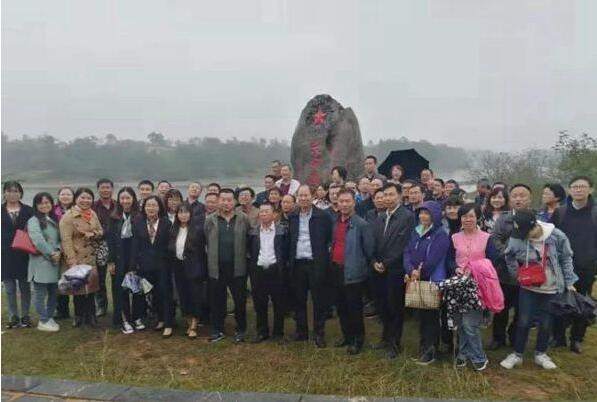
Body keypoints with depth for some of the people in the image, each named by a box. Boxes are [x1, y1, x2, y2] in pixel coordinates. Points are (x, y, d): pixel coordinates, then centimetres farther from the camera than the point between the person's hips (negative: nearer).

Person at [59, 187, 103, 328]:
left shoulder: (93, 214, 8)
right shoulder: (68, 216, -10)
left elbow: (101, 231, 14)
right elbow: (66, 240, -16)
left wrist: (93, 234, -10)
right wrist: (72, 261, -21)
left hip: (92, 257, 5)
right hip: (77, 258, -5)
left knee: (91, 284, 7)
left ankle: (90, 316, 20)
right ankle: (79, 316, 19)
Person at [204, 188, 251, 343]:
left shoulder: (243, 219, 2)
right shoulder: (210, 220, 5)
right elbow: (205, 241, 7)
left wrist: (246, 256, 1)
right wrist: (212, 258, 4)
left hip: (237, 267, -1)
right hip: (216, 268, 1)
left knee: (240, 300, 7)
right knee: (217, 301, 10)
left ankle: (241, 330, 23)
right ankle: (217, 330, 25)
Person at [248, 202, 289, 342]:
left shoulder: (282, 230, 1)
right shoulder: (253, 231, 8)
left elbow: (286, 250, 2)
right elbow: (249, 250, 13)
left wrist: (282, 265, -5)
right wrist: (251, 265, 3)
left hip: (276, 271, -2)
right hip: (258, 271, 2)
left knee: (278, 304, 4)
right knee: (259, 304, 8)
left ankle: (278, 332, 18)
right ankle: (262, 332, 22)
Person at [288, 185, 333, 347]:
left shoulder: (323, 216, -4)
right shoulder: (292, 217, 8)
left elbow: (330, 239, -2)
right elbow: (289, 239, 11)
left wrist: (325, 259, -7)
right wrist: (289, 260, 5)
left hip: (316, 263, -4)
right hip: (297, 264, 4)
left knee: (318, 300, 4)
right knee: (299, 299, 12)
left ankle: (319, 333, 15)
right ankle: (301, 330, 25)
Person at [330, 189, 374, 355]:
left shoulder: (361, 224, -13)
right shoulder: (334, 222, 7)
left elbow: (369, 249, -8)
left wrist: (363, 265, 0)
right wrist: (331, 262, 14)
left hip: (353, 272, -6)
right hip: (336, 270, 6)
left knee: (354, 307, 3)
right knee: (340, 306, 16)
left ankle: (358, 340, 20)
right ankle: (347, 336, 33)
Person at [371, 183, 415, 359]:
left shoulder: (407, 216, -10)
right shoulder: (380, 218, 13)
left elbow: (402, 245, -15)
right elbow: (374, 243, 12)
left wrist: (385, 264, -13)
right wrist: (375, 262, -3)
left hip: (395, 270, -6)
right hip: (379, 270, 6)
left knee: (395, 307, 5)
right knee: (383, 305, 14)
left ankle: (394, 344, 19)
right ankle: (386, 337, 31)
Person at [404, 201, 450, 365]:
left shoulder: (441, 235, -11)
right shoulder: (416, 232, 11)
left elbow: (433, 259, -19)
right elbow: (407, 252, 2)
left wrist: (420, 272, -10)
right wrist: (411, 270, -15)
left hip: (433, 280, -6)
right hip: (417, 280, 7)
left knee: (431, 316, 2)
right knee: (421, 315, 15)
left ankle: (430, 352, 13)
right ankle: (423, 348, 27)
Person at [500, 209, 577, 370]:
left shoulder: (557, 236, -18)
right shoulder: (516, 238, -18)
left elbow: (566, 260, -2)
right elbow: (509, 258, 4)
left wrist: (569, 283, 1)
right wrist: (517, 274, 2)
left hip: (552, 289, 0)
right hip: (528, 288, 0)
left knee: (546, 323, 12)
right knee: (523, 322, 4)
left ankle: (541, 354, 32)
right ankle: (517, 354, 21)